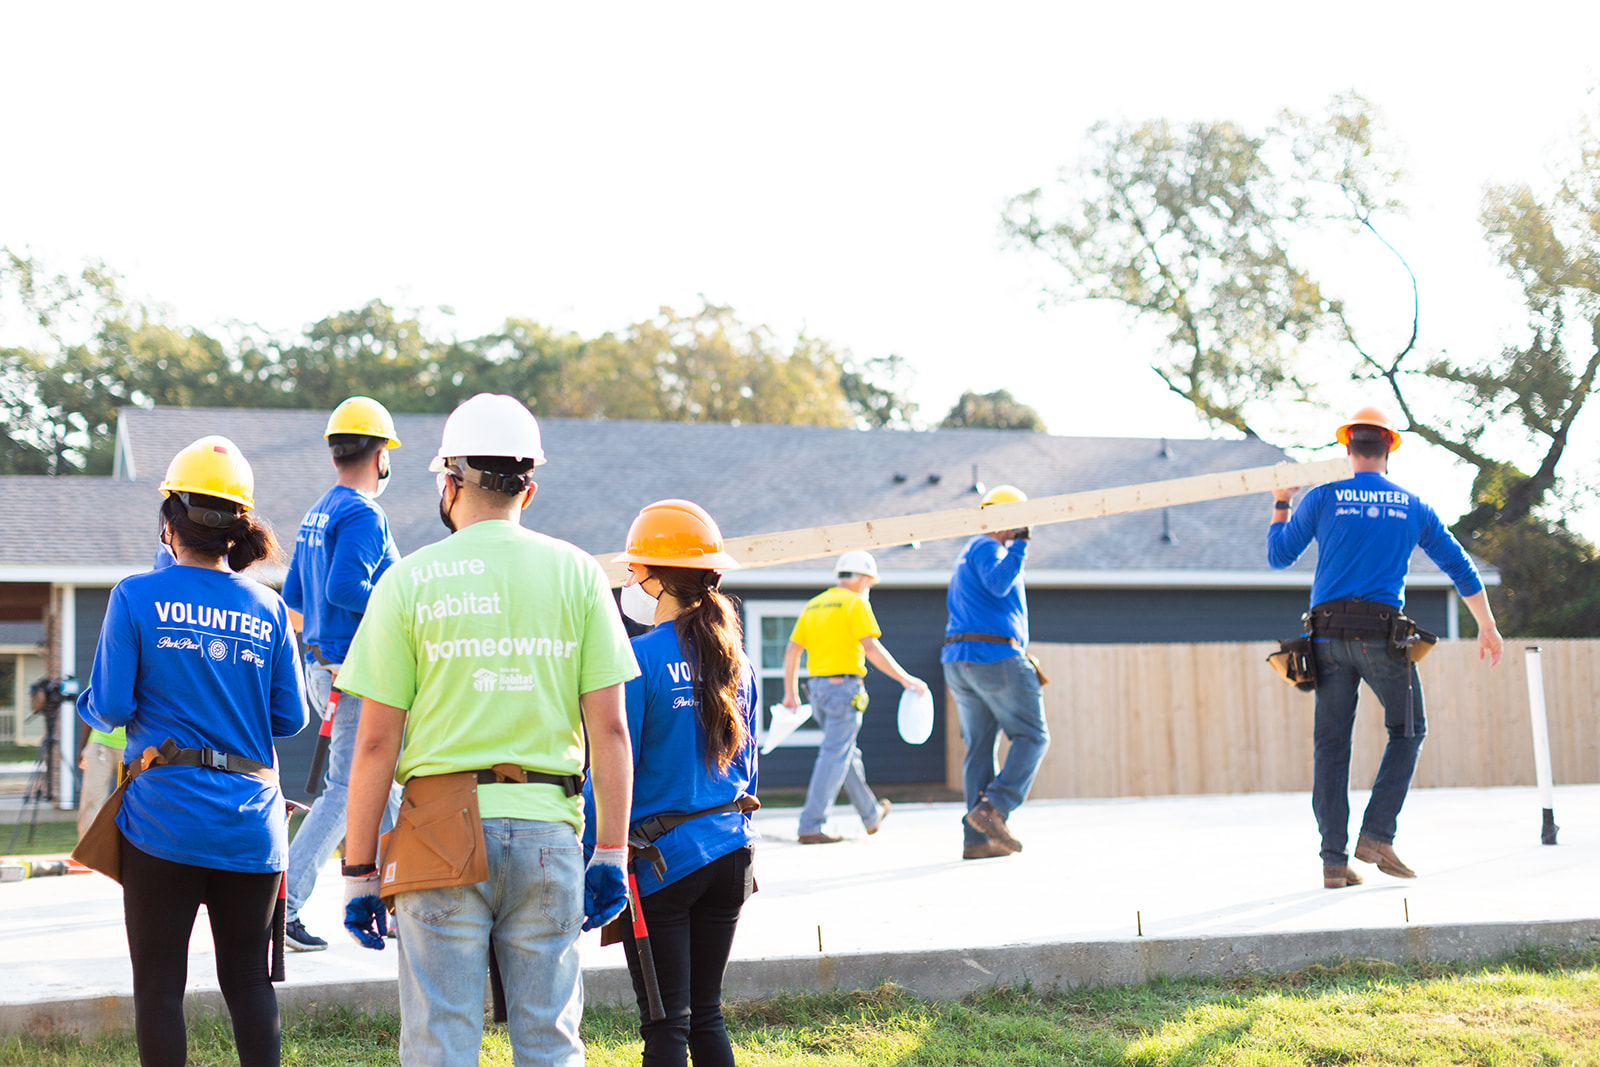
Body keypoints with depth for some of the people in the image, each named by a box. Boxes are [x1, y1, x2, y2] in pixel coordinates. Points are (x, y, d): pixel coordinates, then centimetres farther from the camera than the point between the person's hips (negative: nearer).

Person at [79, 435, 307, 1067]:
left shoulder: (137, 597, -4)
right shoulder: (267, 609, 3)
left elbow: (110, 709, -5)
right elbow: (290, 719, 6)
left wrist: (88, 706, 17)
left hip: (163, 818, -2)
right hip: (250, 821, 2)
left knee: (159, 983, 7)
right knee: (248, 978, 11)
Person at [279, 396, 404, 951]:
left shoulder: (316, 515, 14)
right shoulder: (364, 515, -14)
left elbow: (294, 594, 18)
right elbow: (344, 587, -27)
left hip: (322, 667, 10)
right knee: (349, 789, -6)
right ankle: (283, 903, -6)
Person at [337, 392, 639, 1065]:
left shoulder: (409, 579, 0)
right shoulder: (577, 573, 5)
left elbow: (376, 742, -3)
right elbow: (609, 727, 1)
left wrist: (359, 870, 3)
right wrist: (612, 852, 6)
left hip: (444, 833, -2)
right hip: (547, 831, 2)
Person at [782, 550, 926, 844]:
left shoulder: (814, 605, 16)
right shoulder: (855, 603, -6)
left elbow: (792, 650, 15)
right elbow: (871, 647, -16)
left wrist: (790, 693, 23)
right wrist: (905, 679, -14)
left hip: (817, 687, 8)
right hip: (844, 685, -8)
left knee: (848, 754, 19)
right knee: (834, 757, -7)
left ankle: (872, 815, 32)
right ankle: (811, 827, -11)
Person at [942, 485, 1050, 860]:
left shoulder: (967, 556, 26)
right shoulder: (987, 548, -6)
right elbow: (998, 584, -28)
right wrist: (1020, 544, -20)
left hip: (959, 660, 10)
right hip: (996, 658, -9)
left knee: (979, 748, 7)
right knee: (1032, 737, -1)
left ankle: (977, 838, 3)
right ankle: (992, 809, -14)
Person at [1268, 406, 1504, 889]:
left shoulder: (1321, 498, 5)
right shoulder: (1413, 506, 10)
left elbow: (1278, 555, 13)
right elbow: (1459, 567, 15)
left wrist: (1280, 505, 31)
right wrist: (1487, 627, 26)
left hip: (1329, 635, 1)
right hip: (1382, 633, -1)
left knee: (1330, 744, 5)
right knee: (1407, 731, 16)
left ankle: (1334, 860, 1)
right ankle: (1377, 835, 1)